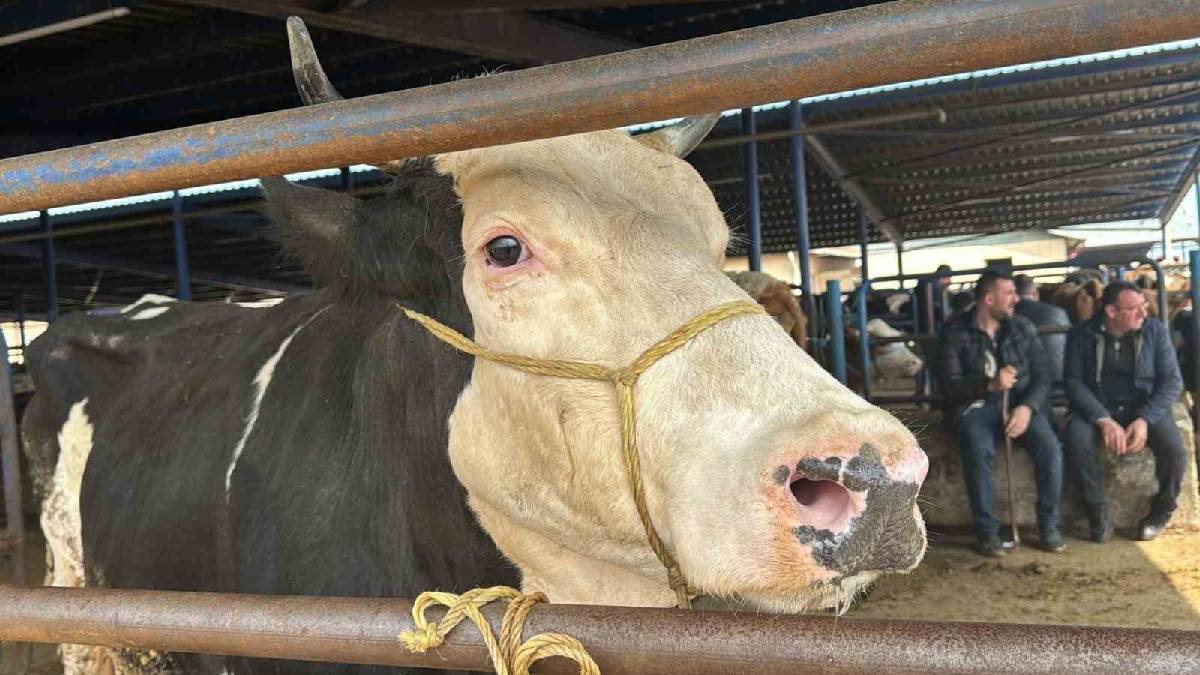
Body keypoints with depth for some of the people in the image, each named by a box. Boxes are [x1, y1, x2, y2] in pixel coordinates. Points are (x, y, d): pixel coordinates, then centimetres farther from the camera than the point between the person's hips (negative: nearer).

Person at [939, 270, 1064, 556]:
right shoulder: (956, 332, -4)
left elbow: (1042, 376, 2)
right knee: (979, 451, -33)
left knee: (1050, 447, -25)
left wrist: (1027, 406, -18)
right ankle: (987, 530, -16)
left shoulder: (1023, 326, 6)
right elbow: (951, 385, -9)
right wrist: (989, 384, -27)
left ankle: (1049, 524, -7)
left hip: (1021, 401, 3)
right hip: (976, 404, -3)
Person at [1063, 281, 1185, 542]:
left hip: (1145, 406, 1)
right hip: (1096, 408, -1)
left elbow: (1172, 380, -6)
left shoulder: (1156, 330, -3)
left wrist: (1144, 419, -21)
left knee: (1174, 449, -28)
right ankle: (1097, 509, -10)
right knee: (1076, 441, -33)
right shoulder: (1081, 335, -6)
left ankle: (1162, 509, 2)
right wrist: (1104, 420, -25)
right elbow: (1073, 381, -10)